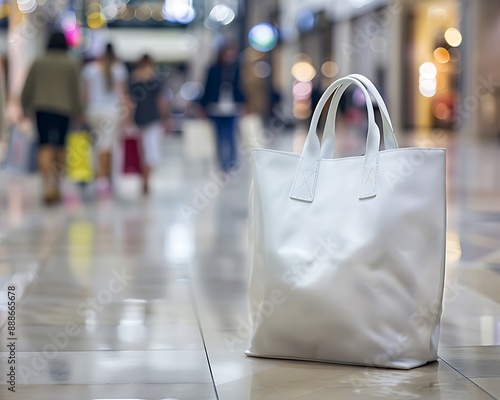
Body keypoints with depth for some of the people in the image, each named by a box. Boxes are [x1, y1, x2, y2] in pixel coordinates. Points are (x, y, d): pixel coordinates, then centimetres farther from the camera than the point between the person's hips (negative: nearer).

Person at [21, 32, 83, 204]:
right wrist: (79, 112, 9)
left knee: (45, 147, -4)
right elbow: (75, 91, 1)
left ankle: (48, 185, -19)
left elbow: (27, 89, 7)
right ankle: (56, 186, 10)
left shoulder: (38, 63, 6)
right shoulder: (71, 65, 2)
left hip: (42, 108, 1)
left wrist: (26, 108, 18)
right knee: (59, 146, 10)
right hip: (63, 109, -1)